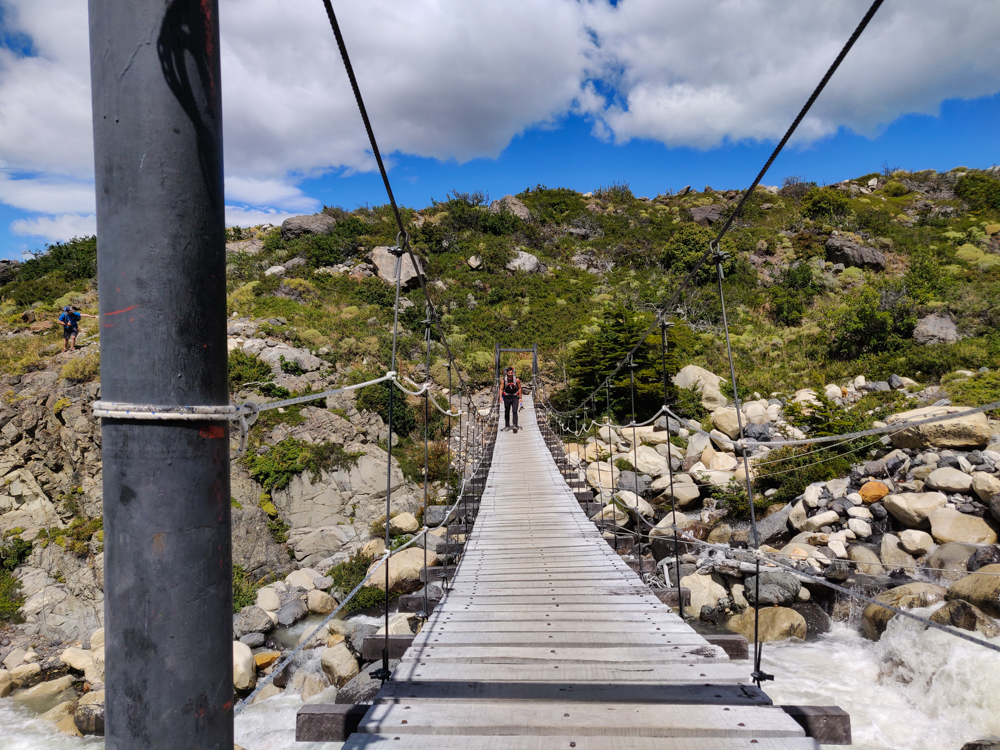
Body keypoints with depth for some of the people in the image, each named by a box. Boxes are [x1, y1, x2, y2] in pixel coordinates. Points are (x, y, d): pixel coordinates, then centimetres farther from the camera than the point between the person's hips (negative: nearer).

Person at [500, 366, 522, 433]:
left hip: (515, 397, -2)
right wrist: (500, 397, -18)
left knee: (515, 411, -15)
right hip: (507, 398, 2)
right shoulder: (504, 380, -6)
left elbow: (519, 388, 3)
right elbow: (501, 389, -3)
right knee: (506, 412, 10)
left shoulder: (517, 380, -8)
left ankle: (515, 426, -21)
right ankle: (507, 426, 23)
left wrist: (520, 398, 4)